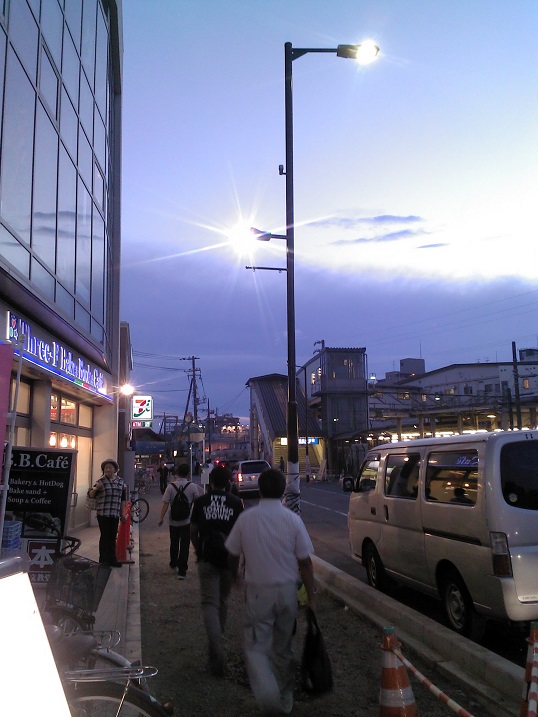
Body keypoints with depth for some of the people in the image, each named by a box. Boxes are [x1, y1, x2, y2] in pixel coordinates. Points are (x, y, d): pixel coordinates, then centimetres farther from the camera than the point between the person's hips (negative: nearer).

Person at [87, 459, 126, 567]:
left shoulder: (120, 482, 9)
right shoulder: (101, 481, -2)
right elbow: (91, 495, -2)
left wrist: (123, 513, 14)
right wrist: (96, 488, -22)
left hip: (115, 515, 4)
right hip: (103, 514, -4)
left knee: (112, 537, 9)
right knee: (105, 536, 0)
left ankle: (112, 559, 16)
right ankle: (103, 559, 9)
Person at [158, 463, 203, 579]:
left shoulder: (171, 486, -9)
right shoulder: (192, 486, -9)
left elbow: (165, 503, -11)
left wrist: (161, 518, -4)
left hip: (174, 521, 2)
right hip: (187, 521, -2)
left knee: (174, 543, 22)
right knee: (184, 545, 2)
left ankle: (173, 563, 41)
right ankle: (182, 571, -2)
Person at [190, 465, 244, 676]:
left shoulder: (201, 502, 1)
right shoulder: (236, 503, -1)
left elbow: (193, 532, 5)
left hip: (207, 558, -1)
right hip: (229, 558, 1)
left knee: (210, 603, -1)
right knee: (223, 601, 18)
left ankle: (218, 652, -18)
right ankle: (217, 645, 32)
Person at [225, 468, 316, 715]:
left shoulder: (246, 518, -7)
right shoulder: (293, 519, -8)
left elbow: (232, 554, 5)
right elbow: (305, 562, -6)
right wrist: (310, 595, 4)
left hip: (258, 592, -2)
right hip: (287, 591, 2)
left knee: (256, 647, 5)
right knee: (284, 648, 18)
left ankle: (267, 694, -18)